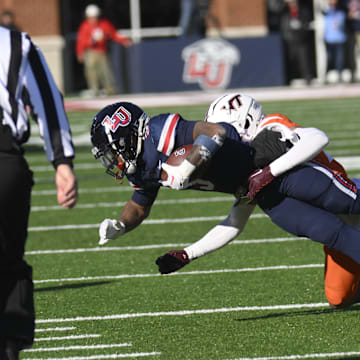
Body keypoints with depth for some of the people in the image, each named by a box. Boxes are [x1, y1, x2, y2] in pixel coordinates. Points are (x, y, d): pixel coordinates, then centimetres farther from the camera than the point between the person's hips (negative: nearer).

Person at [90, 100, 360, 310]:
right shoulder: (144, 170, 7)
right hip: (263, 194, 7)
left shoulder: (160, 132, -22)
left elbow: (216, 131, -31)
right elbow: (139, 208, 23)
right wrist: (118, 227, 5)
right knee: (332, 234, -3)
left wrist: (185, 170, -32)